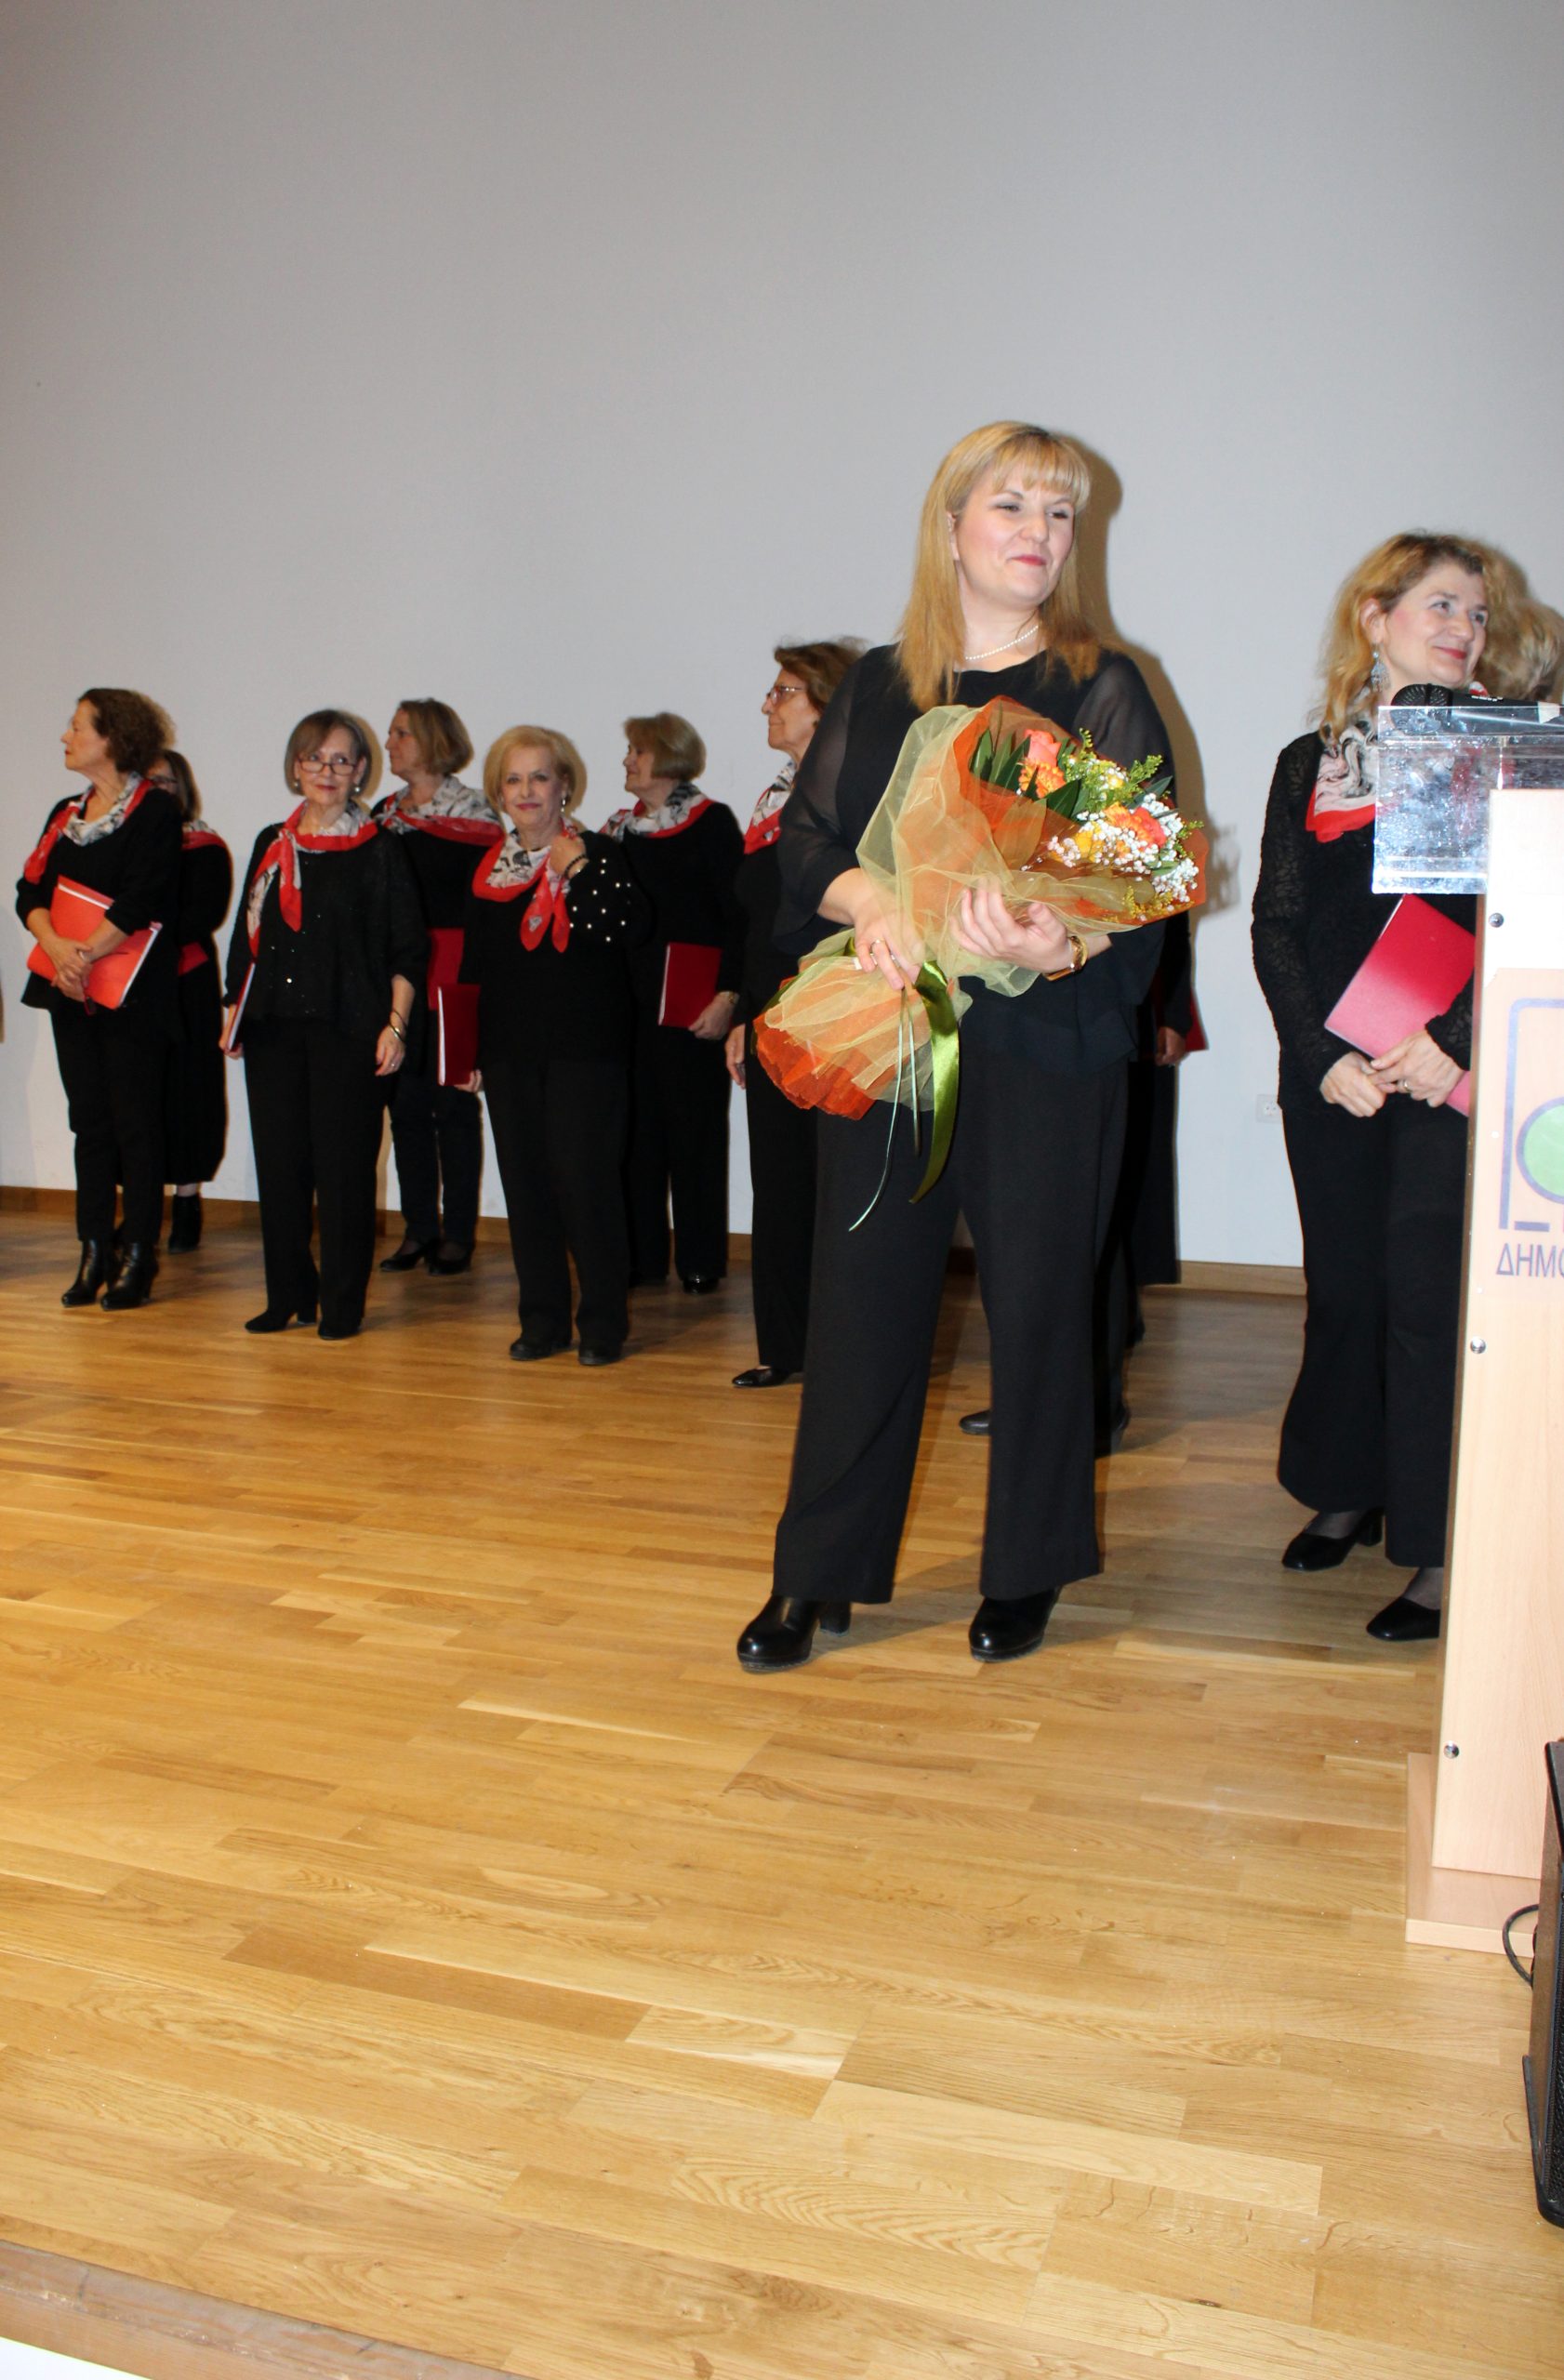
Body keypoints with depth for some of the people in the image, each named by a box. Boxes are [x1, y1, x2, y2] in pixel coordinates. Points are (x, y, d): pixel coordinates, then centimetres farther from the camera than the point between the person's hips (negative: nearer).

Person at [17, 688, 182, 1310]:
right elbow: (31, 891, 7)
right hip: (71, 990, 6)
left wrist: (86, 955, -16)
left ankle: (137, 1258, 3)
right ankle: (94, 1253, 14)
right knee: (89, 1122, 8)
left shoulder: (156, 809, -5)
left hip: (132, 993, -6)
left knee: (135, 1124, -3)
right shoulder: (67, 813, 16)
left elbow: (139, 902, -15)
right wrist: (56, 945, -11)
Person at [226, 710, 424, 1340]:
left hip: (348, 1027, -4)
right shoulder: (272, 845, 13)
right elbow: (247, 938, 18)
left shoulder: (379, 850, 0)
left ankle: (343, 1303, 8)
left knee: (344, 1164, -2)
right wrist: (235, 1014, 12)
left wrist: (395, 1025, -10)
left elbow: (408, 948, -2)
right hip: (274, 1026, 4)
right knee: (279, 1161, 6)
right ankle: (288, 1294, 18)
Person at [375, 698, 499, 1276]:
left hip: (452, 976, -6)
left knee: (452, 1103, -1)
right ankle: (419, 1229, 16)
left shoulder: (471, 812, -2)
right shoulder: (384, 813, 15)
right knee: (406, 1103, 7)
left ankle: (458, 1233, 7)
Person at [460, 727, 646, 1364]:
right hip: (511, 1050, 6)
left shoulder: (598, 855, -2)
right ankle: (542, 1321, 17)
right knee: (525, 1184, 7)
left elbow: (627, 928, -19)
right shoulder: (489, 869, 14)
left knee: (586, 1180, -6)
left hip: (586, 1048, -5)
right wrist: (469, 1050, 14)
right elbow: (474, 964, 17)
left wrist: (575, 870, -19)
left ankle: (603, 1324, 5)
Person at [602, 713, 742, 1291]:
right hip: (628, 1002, 5)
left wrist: (727, 995, -14)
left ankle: (699, 1260, 9)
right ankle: (641, 1256, 14)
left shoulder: (712, 823, -2)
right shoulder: (621, 828, 14)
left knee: (695, 1129, 1)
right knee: (636, 1129, 6)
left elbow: (737, 914, -8)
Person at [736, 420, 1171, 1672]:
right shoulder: (877, 689, 11)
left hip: (1046, 1041, -2)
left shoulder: (1102, 690, 4)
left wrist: (1063, 941, -26)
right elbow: (806, 841, 6)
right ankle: (819, 1571, 18)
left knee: (1037, 1300, 5)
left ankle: (1026, 1571, 22)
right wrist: (870, 901, -16)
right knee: (863, 1291, 5)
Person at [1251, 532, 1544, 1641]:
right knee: (1343, 1287, 12)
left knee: (1429, 1294, -4)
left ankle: (1438, 1549, 5)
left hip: (1450, 1072, -3)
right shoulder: (1309, 763, 12)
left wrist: (1455, 1044, -16)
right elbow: (1277, 924, 7)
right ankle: (1347, 1493, 30)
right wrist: (1322, 1056, -6)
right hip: (1331, 1069, 3)